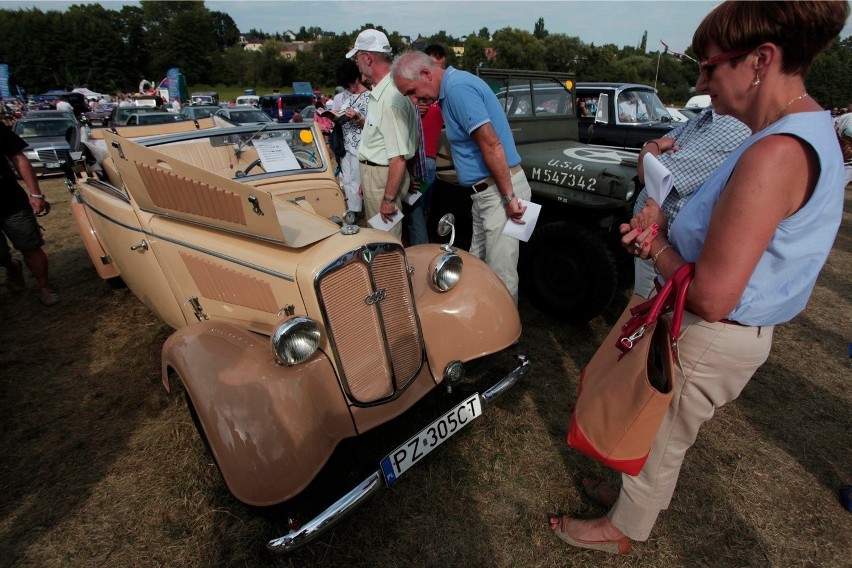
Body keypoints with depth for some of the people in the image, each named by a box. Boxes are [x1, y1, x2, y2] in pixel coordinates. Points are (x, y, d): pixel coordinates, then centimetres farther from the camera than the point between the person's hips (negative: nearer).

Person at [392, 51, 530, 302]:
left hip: (501, 191, -10)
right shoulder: (451, 89, 14)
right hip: (484, 193, 10)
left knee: (501, 274, -2)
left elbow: (491, 144, -23)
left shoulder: (458, 88, -17)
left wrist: (509, 197, -22)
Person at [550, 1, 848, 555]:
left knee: (659, 441, 14)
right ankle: (638, 491, 53)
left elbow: (711, 297, -32)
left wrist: (657, 242, -15)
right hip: (737, 329, 9)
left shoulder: (775, 154, -29)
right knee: (662, 433, 28)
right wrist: (664, 233, -7)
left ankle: (623, 528, 40)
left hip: (712, 341, -9)